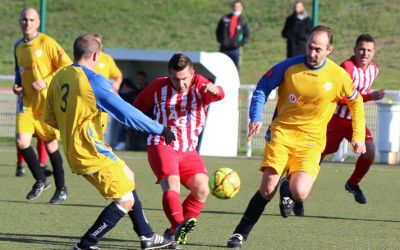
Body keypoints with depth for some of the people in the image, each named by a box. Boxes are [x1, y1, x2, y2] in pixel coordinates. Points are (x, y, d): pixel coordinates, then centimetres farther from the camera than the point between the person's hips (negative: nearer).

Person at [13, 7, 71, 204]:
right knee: (22, 142, -9)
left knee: (51, 144, 3)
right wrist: (17, 86, 7)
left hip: (46, 102, -5)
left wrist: (46, 82, -20)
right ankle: (40, 180, 12)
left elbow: (67, 66, -13)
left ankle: (61, 189, 18)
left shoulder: (46, 43, -10)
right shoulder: (18, 47, 9)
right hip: (27, 103, 5)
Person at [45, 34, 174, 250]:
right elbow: (127, 113, -19)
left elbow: (50, 119, 13)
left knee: (127, 177, 26)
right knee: (126, 201, -2)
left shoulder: (59, 78, 6)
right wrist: (160, 129, -10)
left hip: (73, 150, 9)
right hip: (92, 153, -9)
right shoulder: (93, 81, -18)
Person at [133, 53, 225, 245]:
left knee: (202, 189, -13)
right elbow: (138, 106, 21)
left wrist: (214, 90, -49)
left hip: (188, 151, 2)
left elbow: (219, 95, -28)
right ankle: (179, 225, -44)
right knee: (171, 185, -26)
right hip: (161, 145, -2)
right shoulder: (159, 87, 1)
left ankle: (175, 232, -3)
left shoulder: (199, 86, -4)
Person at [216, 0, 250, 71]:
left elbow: (247, 36, 9)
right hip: (224, 49, 1)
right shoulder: (224, 19, 4)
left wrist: (241, 43, -3)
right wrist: (220, 41, 1)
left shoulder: (243, 21, 4)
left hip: (235, 50, -1)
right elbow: (218, 31, 14)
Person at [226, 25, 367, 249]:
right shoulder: (289, 66, -5)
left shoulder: (339, 76, -4)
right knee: (268, 189, -15)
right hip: (282, 132, 0)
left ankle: (287, 190, 21)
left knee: (299, 193, -19)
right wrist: (256, 117, -7)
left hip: (311, 140, 0)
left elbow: (356, 102, 14)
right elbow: (262, 87, 7)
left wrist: (358, 136, 11)